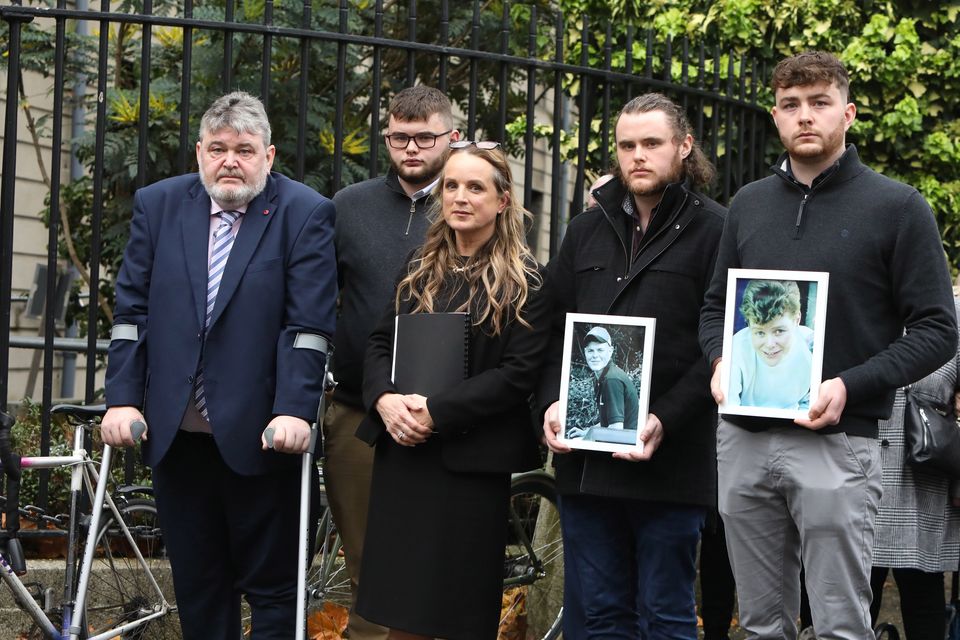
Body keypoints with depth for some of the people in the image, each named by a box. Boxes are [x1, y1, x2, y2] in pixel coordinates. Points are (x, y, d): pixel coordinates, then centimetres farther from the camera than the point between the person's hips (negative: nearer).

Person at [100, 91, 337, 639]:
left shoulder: (304, 213, -4)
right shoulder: (158, 205, 8)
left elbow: (309, 323, -9)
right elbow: (132, 311, 6)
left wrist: (295, 411, -18)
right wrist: (123, 400, -2)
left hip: (259, 434, -4)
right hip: (175, 431, 4)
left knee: (271, 585, 4)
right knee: (196, 584, 12)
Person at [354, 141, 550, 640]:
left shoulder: (525, 281, -5)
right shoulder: (419, 270, 11)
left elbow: (518, 374, -12)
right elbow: (380, 342, 10)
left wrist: (435, 412, -19)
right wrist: (385, 399, -11)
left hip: (471, 459, -4)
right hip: (401, 451, 5)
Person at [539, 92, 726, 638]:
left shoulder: (711, 229, 0)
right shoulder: (588, 230, 17)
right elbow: (554, 329, 16)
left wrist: (666, 419, -17)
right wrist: (552, 402, -1)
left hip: (670, 457, -5)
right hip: (583, 457, 5)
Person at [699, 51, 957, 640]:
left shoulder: (897, 207, -2)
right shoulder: (748, 206, 12)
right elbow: (716, 306, 20)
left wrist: (851, 386, -17)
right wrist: (720, 361, -2)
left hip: (837, 444, -4)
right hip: (743, 442, 5)